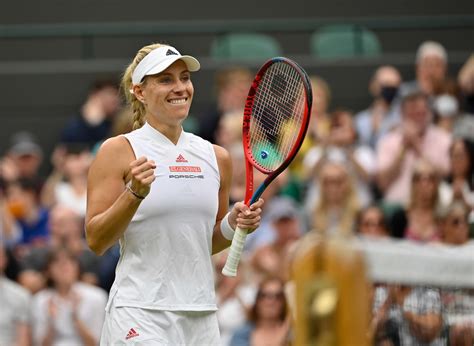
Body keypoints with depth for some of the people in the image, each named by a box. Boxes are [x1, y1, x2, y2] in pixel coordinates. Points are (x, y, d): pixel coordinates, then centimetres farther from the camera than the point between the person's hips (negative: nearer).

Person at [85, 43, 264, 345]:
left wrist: (233, 224, 1)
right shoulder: (119, 151, -3)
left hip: (202, 319, 5)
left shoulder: (217, 157, 11)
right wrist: (134, 193, -19)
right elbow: (96, 241, -7)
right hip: (140, 316, -5)